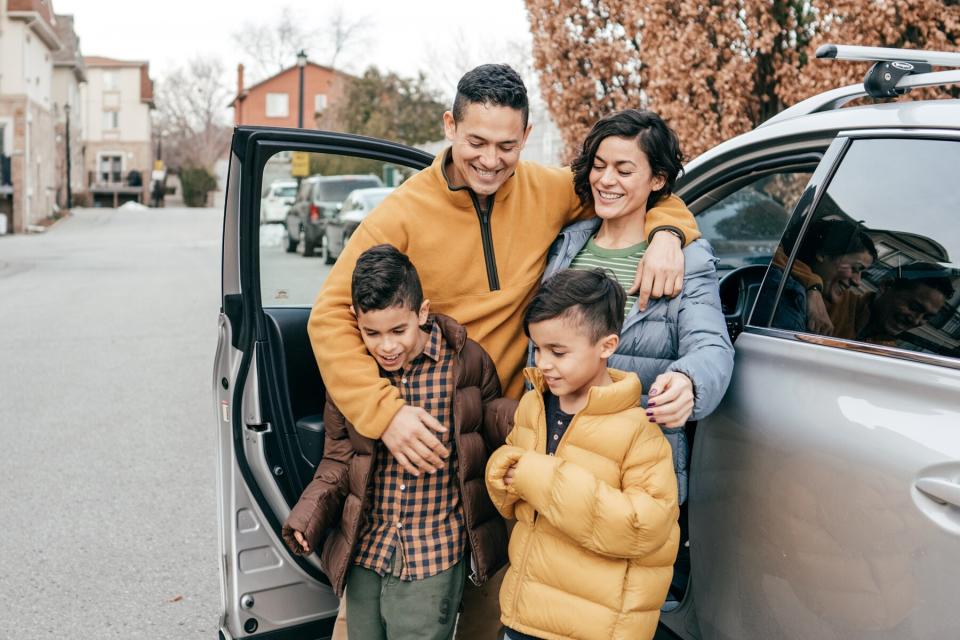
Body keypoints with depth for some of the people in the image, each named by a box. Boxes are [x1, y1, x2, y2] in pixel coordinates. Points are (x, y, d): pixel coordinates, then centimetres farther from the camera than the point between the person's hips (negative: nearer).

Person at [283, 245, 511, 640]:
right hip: (364, 553, 3)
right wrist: (310, 512, -7)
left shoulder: (466, 362, -9)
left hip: (434, 560, -3)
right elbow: (338, 456, 6)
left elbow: (497, 441, 3)